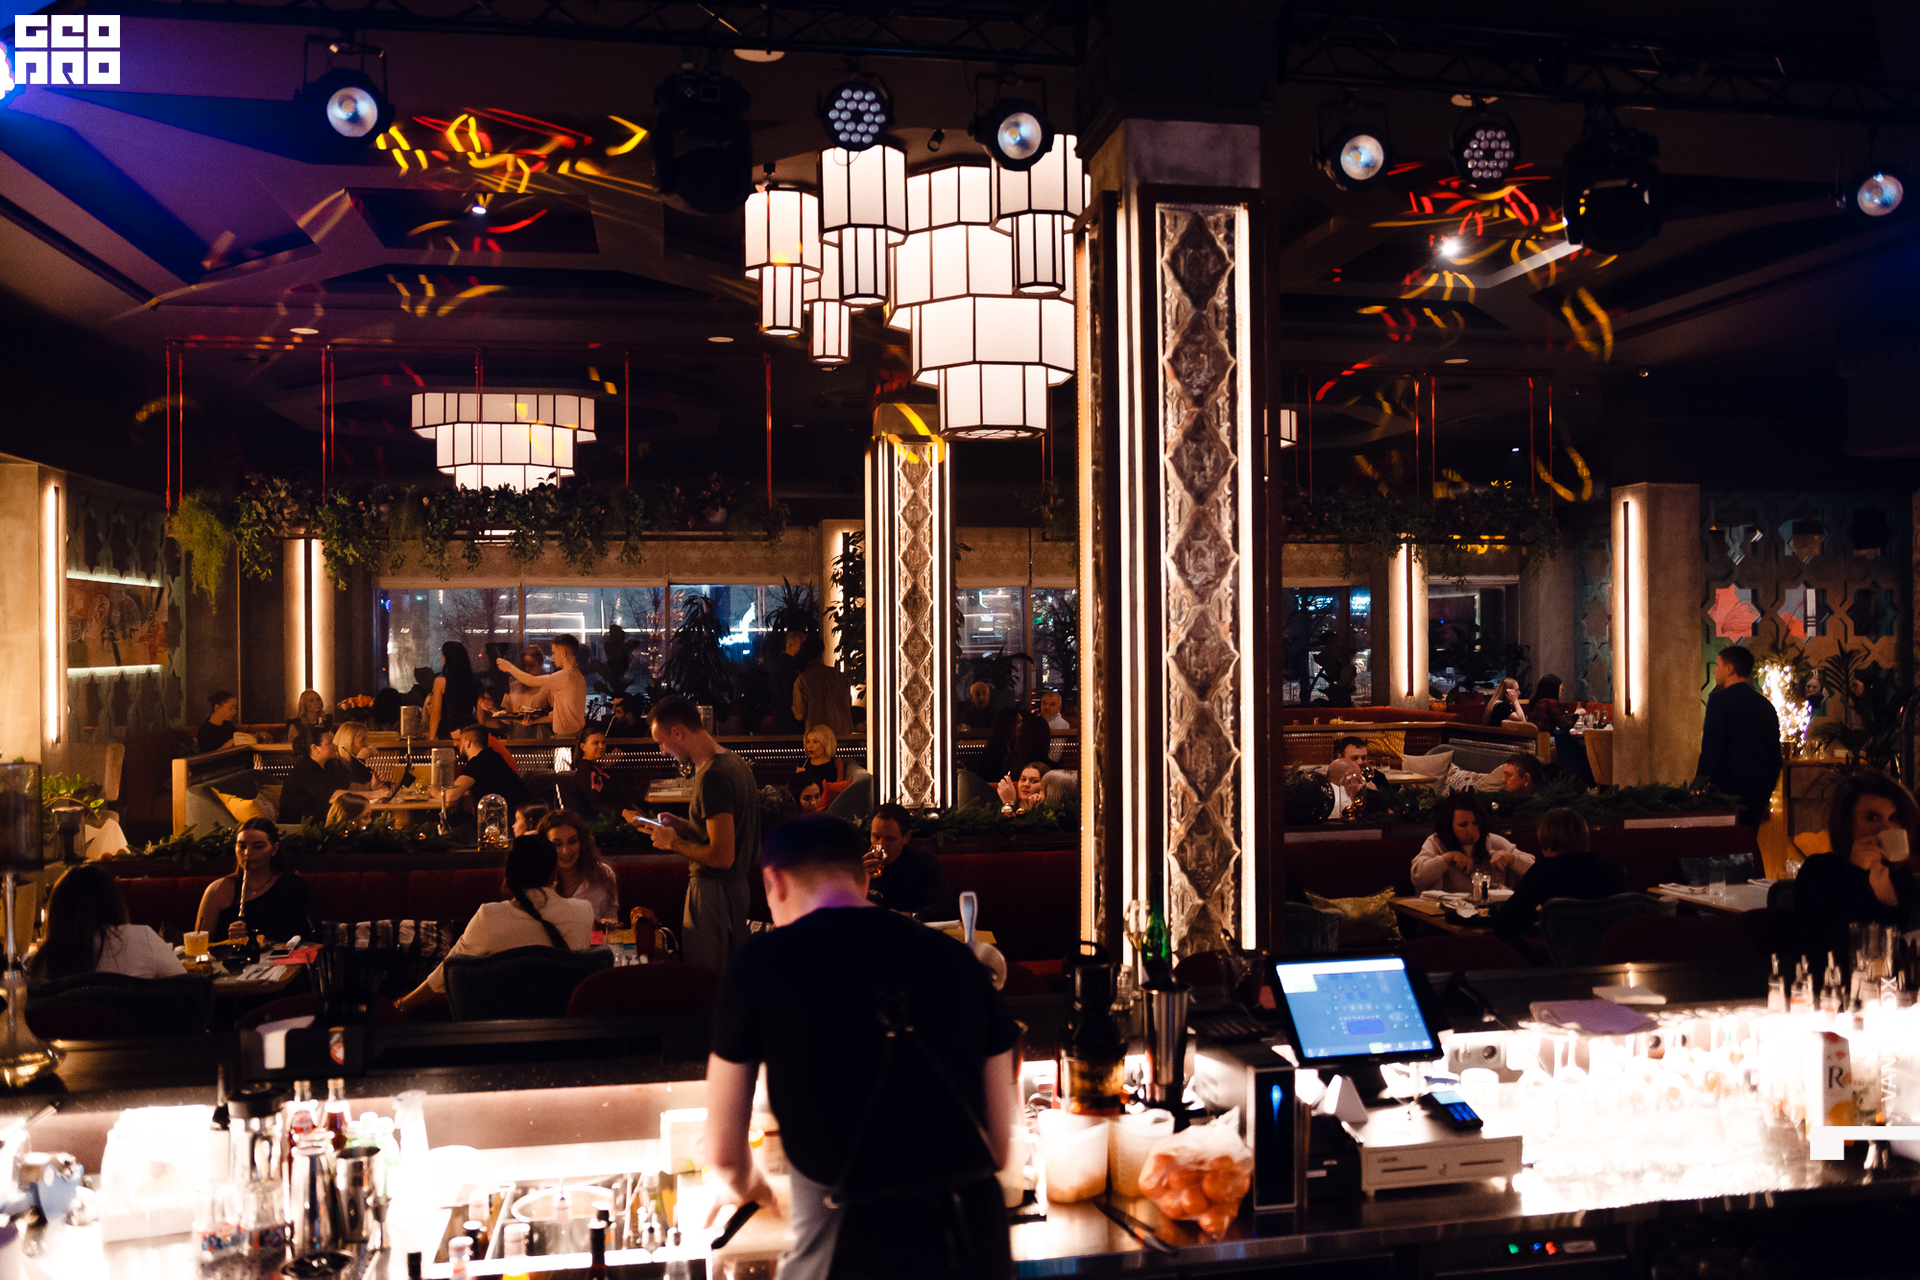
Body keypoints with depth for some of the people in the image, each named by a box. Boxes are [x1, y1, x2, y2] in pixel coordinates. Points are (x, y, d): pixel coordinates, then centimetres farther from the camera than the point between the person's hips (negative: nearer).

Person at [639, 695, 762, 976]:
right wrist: (682, 826, 11)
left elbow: (722, 856, -26)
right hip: (738, 886, 10)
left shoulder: (712, 776, -21)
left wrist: (674, 842, -12)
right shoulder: (735, 762, 10)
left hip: (712, 891, -10)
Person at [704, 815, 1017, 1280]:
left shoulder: (763, 963, -1)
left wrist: (742, 1184, 30)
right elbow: (999, 1143, 12)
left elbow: (723, 1151, 7)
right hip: (978, 1241, 4)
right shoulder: (956, 958, 8)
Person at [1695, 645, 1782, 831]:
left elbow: (1710, 749, -15)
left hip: (1728, 787, -7)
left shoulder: (1719, 700, -9)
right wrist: (1766, 796, 23)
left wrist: (1699, 786, -10)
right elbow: (1775, 755, 17)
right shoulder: (1765, 705, 14)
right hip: (1759, 792, 7)